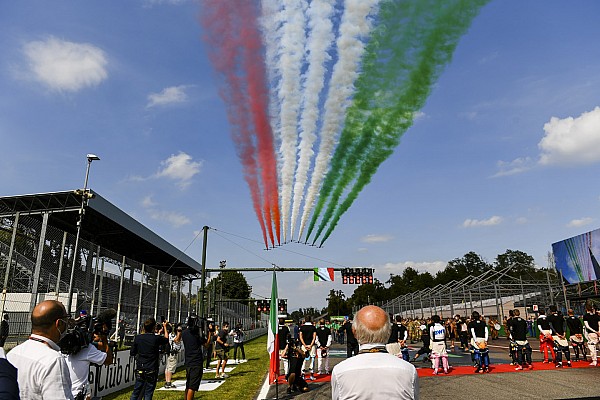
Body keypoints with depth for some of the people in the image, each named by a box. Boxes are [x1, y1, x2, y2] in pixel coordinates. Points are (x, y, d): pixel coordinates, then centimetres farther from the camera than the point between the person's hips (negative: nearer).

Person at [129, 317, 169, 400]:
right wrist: (165, 327, 20)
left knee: (136, 392, 14)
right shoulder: (157, 338, -15)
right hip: (152, 371, -3)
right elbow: (166, 339, 8)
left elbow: (132, 353, 3)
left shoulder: (138, 338, -5)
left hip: (140, 370, 3)